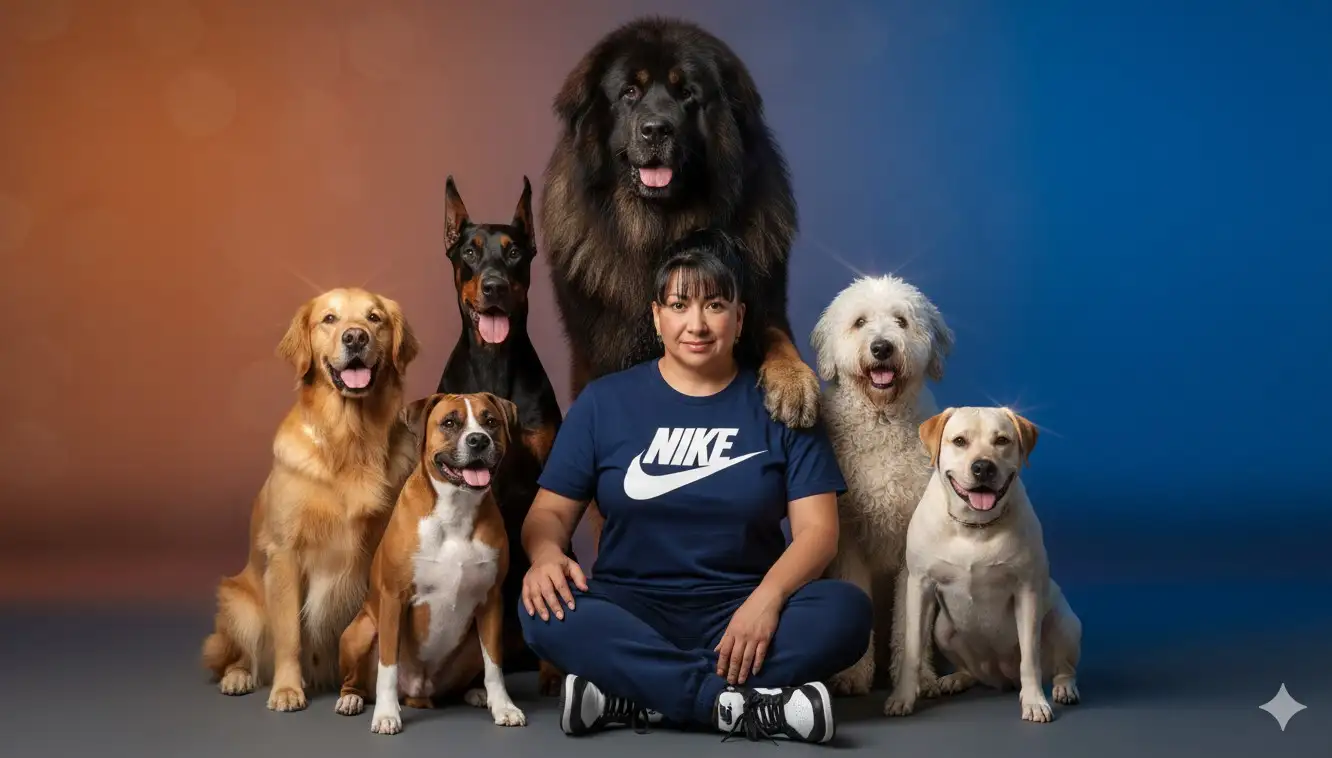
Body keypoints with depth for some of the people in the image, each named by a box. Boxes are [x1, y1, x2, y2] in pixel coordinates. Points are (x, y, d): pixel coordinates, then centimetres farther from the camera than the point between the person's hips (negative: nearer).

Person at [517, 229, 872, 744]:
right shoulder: (604, 401, 6)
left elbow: (817, 528, -3)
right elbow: (550, 510, 7)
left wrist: (766, 598, -24)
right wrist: (547, 554, -19)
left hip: (741, 611, 0)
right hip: (631, 609, 0)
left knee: (846, 611, -29)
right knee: (543, 612, -30)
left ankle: (632, 694, -27)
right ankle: (747, 705, -30)